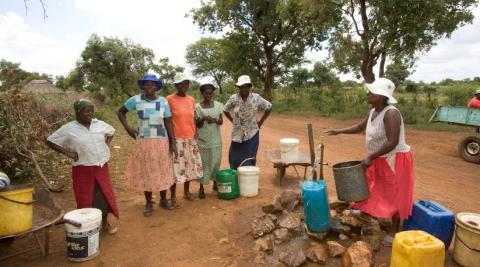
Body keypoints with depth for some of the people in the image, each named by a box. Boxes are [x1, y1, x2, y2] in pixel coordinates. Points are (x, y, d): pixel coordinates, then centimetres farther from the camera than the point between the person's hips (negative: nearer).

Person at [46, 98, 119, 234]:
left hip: (101, 167, 3)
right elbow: (50, 141, -2)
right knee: (85, 199, 5)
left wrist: (106, 144, 7)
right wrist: (67, 152, -9)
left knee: (105, 195, 9)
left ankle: (105, 223, 27)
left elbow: (111, 132, 20)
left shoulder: (100, 124, 1)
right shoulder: (69, 129, -8)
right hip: (83, 170, -3)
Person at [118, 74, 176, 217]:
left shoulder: (163, 101, -1)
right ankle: (148, 203, 23)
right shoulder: (136, 100, -4)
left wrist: (172, 143, -2)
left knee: (163, 171, 9)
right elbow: (121, 111, 10)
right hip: (143, 142, 0)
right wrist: (127, 128, -2)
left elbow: (168, 123, 0)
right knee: (145, 172, 7)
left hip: (161, 142, 1)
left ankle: (163, 200, 28)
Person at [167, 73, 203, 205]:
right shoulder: (169, 99, -8)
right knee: (176, 167, -1)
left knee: (190, 165, 13)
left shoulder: (191, 99, 9)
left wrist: (196, 134, 11)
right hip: (176, 139, -6)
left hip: (191, 138, 6)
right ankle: (173, 196, 14)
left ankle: (186, 192, 30)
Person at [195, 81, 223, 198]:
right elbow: (198, 125, -5)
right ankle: (201, 188, 13)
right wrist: (203, 119, -25)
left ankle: (215, 183, 27)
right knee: (203, 163, 4)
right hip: (203, 140, -2)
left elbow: (221, 121, 2)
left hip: (216, 139, 2)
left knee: (216, 162, 9)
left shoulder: (218, 105, 2)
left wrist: (215, 120, -20)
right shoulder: (197, 106, -5)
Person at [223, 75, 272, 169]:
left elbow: (269, 107, 4)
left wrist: (261, 122, 2)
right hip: (237, 135, 1)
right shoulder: (233, 98, -7)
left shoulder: (256, 98, -9)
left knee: (249, 161, 5)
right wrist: (233, 121, 4)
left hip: (252, 135, -1)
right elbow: (225, 110, 9)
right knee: (234, 159, 8)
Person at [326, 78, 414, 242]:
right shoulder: (374, 111, 1)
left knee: (394, 195, 4)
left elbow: (392, 142, -31)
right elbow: (360, 127, 16)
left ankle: (395, 231, 20)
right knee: (373, 186, 24)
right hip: (380, 159, 9)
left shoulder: (391, 113, -27)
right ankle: (367, 210, 47)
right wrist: (339, 131, 12)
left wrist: (370, 157, -27)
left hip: (395, 160, -9)